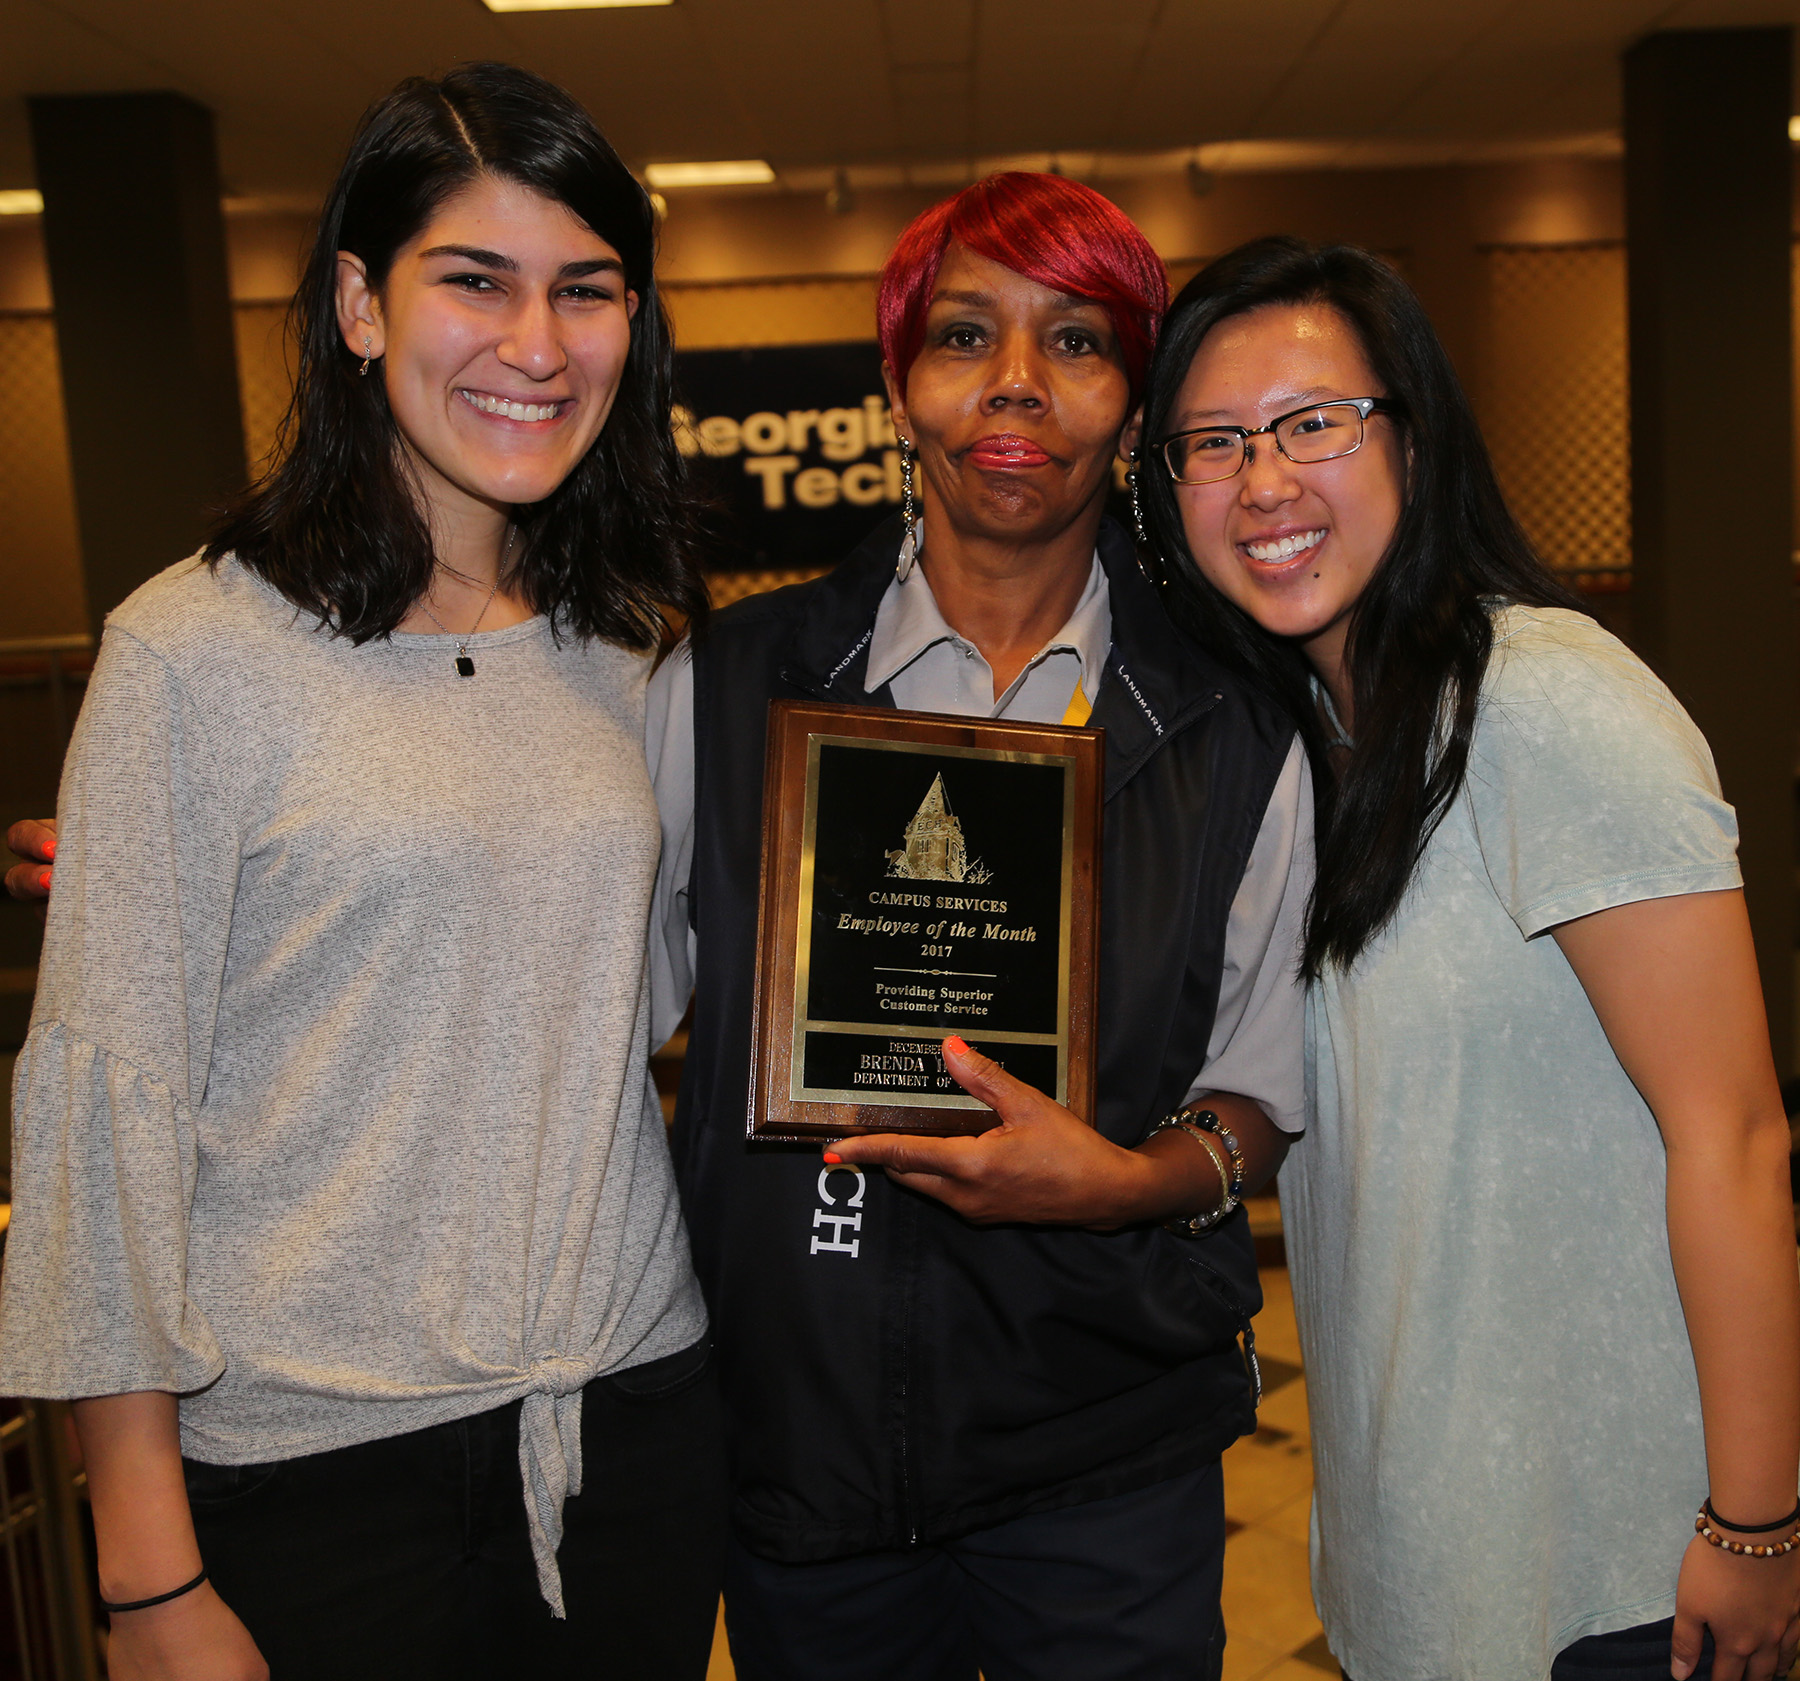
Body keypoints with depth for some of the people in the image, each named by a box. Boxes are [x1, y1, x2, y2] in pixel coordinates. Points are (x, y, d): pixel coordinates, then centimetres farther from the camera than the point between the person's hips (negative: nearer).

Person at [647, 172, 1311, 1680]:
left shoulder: (1235, 732, -3)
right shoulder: (719, 689, -4)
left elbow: (1261, 1100, 3)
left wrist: (1122, 1178, -17)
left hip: (1112, 1459, 0)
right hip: (794, 1433, 1)